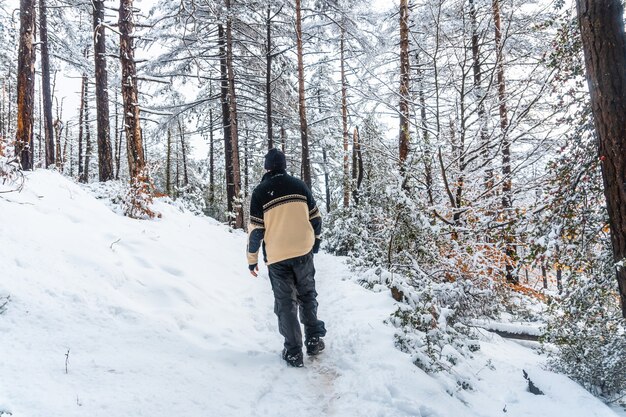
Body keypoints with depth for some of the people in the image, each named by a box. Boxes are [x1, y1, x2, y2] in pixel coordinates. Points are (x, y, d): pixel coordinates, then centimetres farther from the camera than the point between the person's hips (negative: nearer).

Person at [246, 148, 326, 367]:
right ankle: (314, 340, 22)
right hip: (303, 251, 2)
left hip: (277, 257, -2)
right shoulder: (299, 185, 0)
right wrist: (315, 240, 22)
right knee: (307, 295, 19)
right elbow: (315, 218, 5)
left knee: (285, 302, 8)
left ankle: (293, 352, 10)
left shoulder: (260, 192, -7)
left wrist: (252, 259, 4)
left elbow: (256, 229, -7)